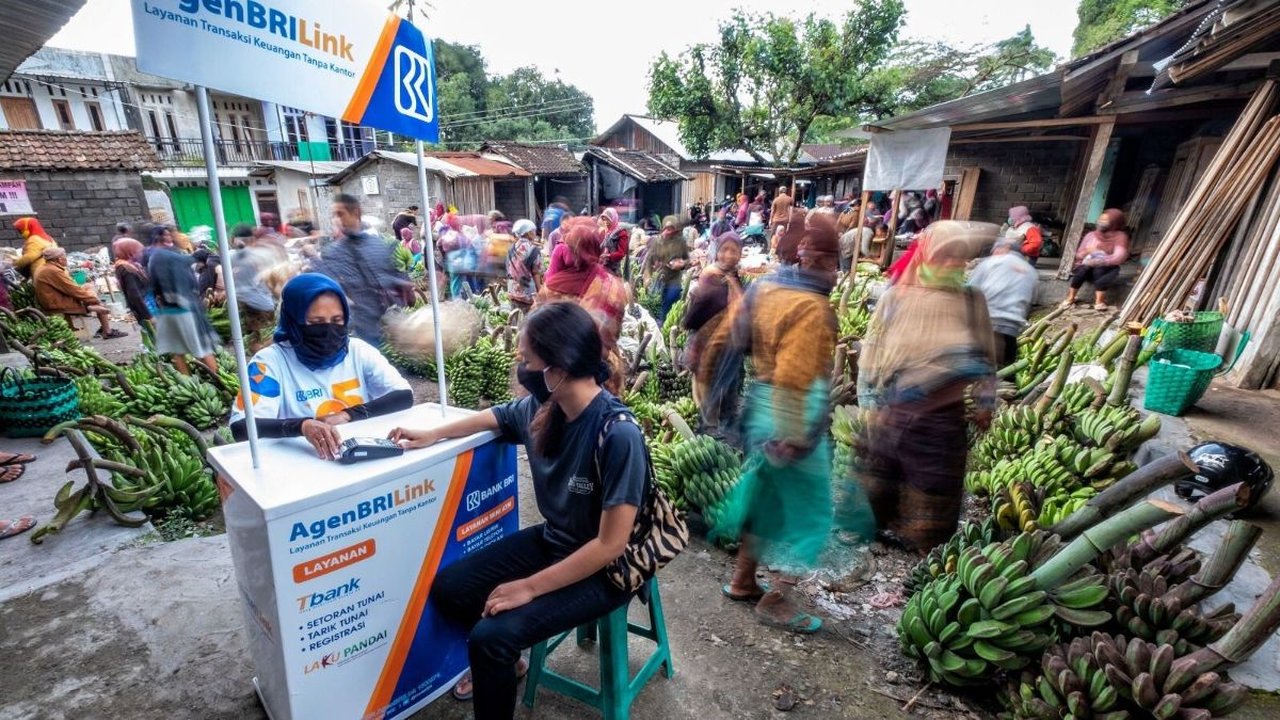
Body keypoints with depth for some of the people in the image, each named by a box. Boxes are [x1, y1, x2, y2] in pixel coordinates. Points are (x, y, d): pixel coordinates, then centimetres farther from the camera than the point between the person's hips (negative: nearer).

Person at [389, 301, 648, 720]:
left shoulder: (618, 435, -32)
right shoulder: (541, 407, -11)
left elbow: (610, 544, -27)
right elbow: (495, 417, 14)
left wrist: (529, 587, -21)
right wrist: (432, 435, 16)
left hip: (602, 571, -7)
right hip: (551, 542, 7)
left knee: (490, 637, -21)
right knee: (447, 589, 7)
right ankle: (501, 664, 35)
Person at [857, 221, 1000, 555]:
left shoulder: (972, 301, -1)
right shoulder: (896, 298, -6)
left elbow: (985, 356, 7)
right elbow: (872, 351, -4)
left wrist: (985, 403, 8)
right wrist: (871, 401, -6)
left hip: (944, 414, 1)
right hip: (893, 410, 0)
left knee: (936, 488, 12)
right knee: (879, 474, 17)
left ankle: (928, 549, 31)